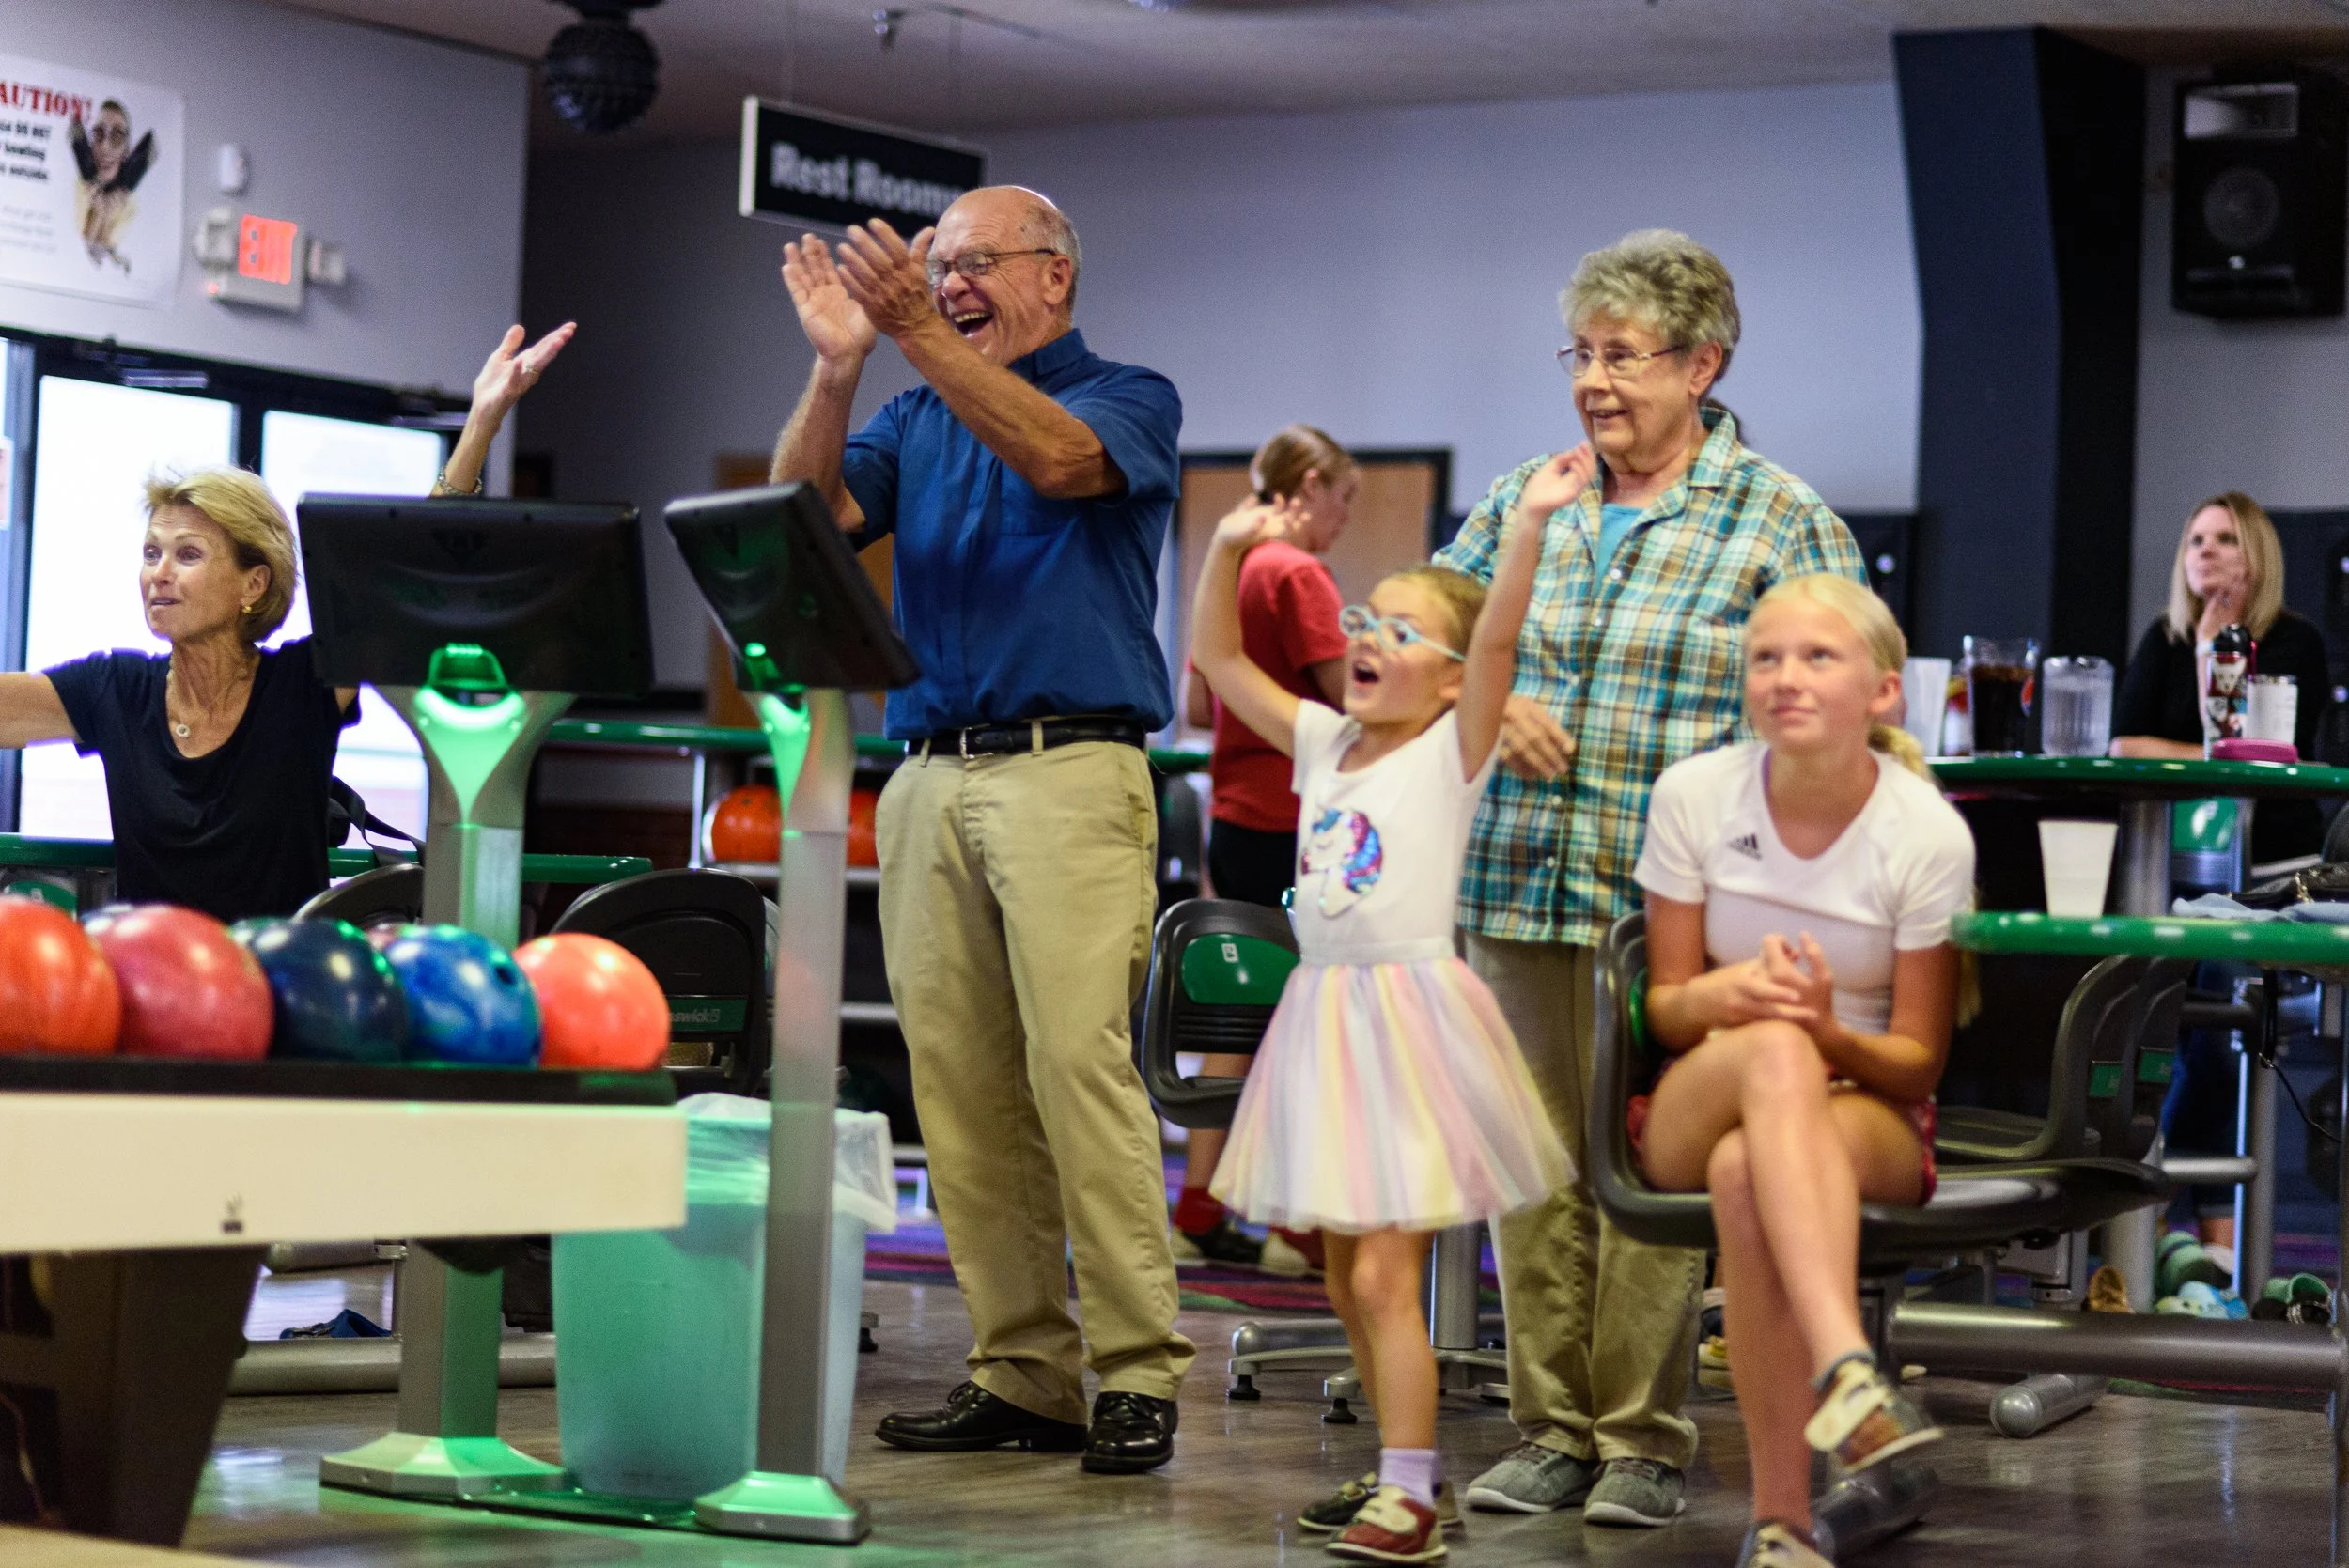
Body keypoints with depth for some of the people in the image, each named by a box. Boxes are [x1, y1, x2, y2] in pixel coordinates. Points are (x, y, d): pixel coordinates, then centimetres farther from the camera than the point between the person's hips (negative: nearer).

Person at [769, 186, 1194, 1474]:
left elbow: (1057, 458, -16)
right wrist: (837, 364, -9)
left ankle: (1137, 1369, -11)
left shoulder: (1128, 398, 7)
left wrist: (920, 336, -23)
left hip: (1069, 772, -5)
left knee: (1078, 1059, -14)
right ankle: (1022, 1371, 7)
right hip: (929, 777, 6)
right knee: (957, 1084, 1)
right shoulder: (916, 420, 21)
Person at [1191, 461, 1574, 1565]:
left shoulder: (1452, 753, -5)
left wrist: (1528, 525, -28)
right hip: (1322, 1012, 7)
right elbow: (1218, 656, 14)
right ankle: (1403, 1473, 24)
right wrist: (1228, 549, 3)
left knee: (1384, 1273, -11)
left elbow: (1499, 640, -20)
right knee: (1347, 1275, 12)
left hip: (1410, 1011, -7)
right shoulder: (1324, 743, 11)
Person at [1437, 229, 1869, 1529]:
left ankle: (1644, 1442, 9)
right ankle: (1549, 1431, 16)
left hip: (1676, 913, -4)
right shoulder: (1524, 500, 12)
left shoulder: (1784, 524, 1)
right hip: (1518, 892, 4)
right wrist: (1485, 701, -2)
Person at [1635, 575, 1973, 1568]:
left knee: (1747, 1170, -40)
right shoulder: (1694, 795, -3)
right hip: (1697, 1107, 1)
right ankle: (1846, 1368, -56)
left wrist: (1835, 1035, -26)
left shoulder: (1928, 833, -8)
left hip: (1869, 1114, -1)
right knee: (1773, 1049, -38)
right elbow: (1664, 1008, 3)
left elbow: (1919, 1062, -3)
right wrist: (1724, 997, -22)